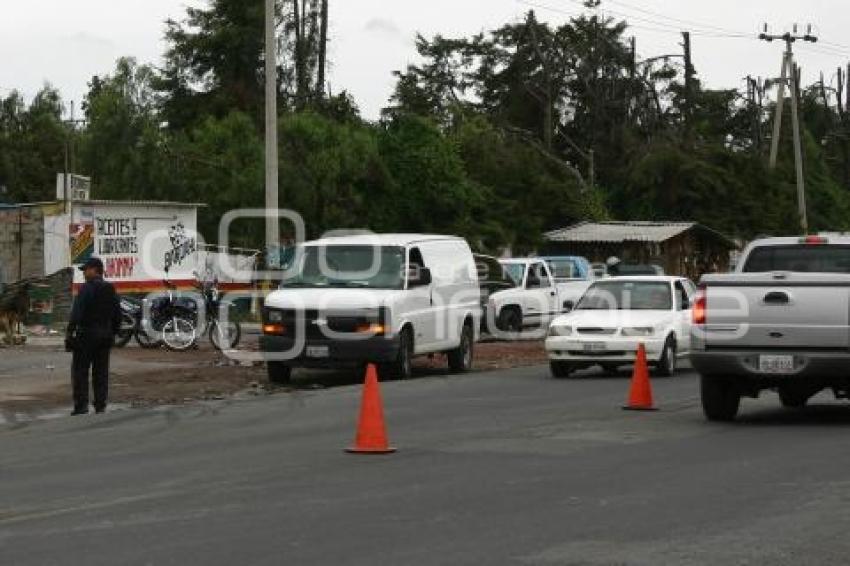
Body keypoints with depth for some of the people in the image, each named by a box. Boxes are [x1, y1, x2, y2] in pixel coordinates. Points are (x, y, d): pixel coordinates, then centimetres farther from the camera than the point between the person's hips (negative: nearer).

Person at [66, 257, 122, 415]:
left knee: (80, 370, -3)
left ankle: (81, 405, -9)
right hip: (105, 335, 7)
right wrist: (112, 333, 21)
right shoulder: (111, 290, 12)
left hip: (86, 334, -7)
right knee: (101, 372, 9)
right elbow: (117, 315, 16)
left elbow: (77, 313, -17)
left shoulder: (86, 288, -11)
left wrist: (69, 333, -14)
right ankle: (101, 406, 8)